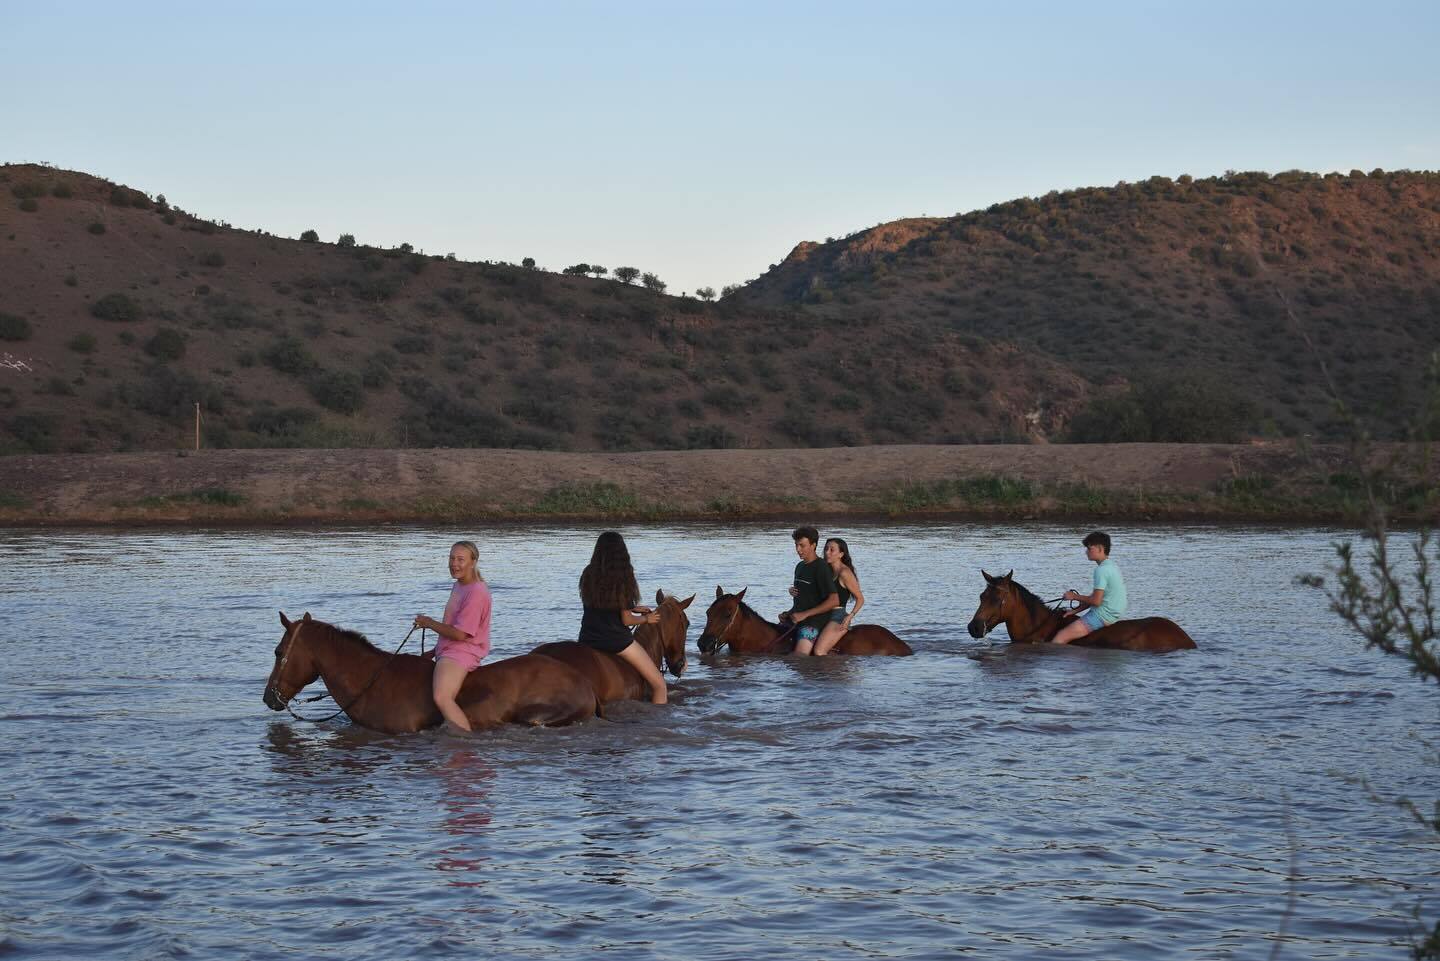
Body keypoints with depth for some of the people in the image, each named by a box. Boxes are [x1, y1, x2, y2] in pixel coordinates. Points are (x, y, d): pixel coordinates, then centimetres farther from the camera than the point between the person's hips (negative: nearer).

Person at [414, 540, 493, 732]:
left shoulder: (476, 592, -18)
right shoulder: (459, 586, 15)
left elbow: (460, 634, -22)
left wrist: (429, 623, -9)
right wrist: (434, 652, 20)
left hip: (462, 652, -11)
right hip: (447, 651, 11)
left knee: (442, 698, -32)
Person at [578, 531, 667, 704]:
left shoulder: (588, 574, 1)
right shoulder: (623, 578, -12)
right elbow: (626, 620, -9)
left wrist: (633, 608, 20)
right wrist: (646, 619, 11)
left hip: (588, 640, 5)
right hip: (616, 640, -5)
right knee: (659, 684, 4)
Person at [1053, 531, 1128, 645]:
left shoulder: (1102, 570, -19)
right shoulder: (1111, 566, 14)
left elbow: (1096, 601, -22)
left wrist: (1075, 596, -7)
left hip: (1102, 617, -11)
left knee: (1060, 638, -16)